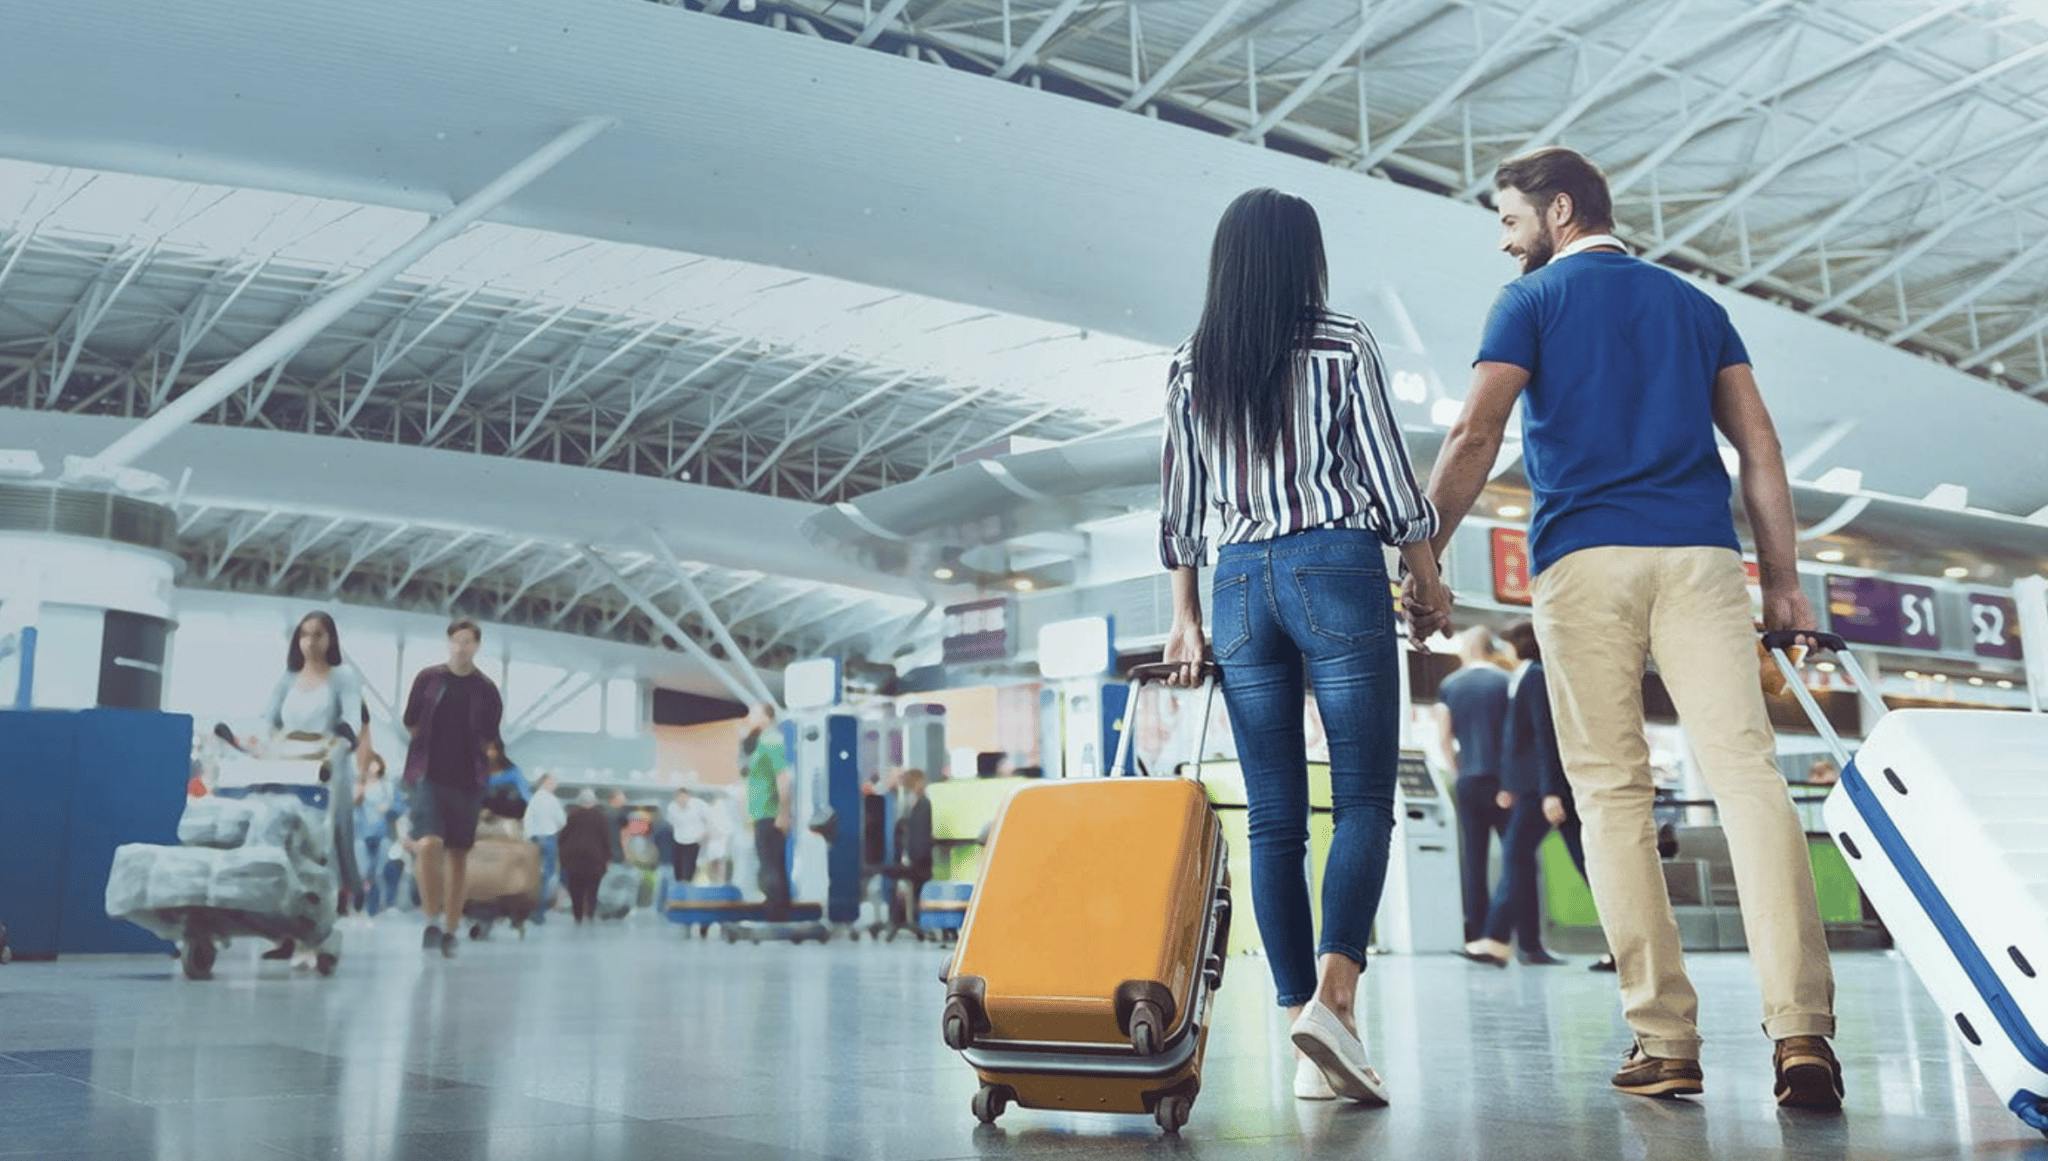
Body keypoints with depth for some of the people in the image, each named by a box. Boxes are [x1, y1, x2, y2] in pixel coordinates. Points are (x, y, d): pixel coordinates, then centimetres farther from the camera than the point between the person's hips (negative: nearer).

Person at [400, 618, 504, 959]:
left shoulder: (486, 689, 4)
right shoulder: (428, 678, 3)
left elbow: (492, 740, 10)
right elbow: (410, 722, 11)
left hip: (467, 779, 1)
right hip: (429, 776, -1)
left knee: (458, 854, 7)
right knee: (429, 844, -20)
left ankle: (451, 931, 17)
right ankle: (433, 921, -6)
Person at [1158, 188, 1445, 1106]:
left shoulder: (1190, 368, 10)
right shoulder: (1344, 346, 1)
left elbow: (1178, 505, 9)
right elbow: (1389, 476, 0)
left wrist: (1185, 617, 13)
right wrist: (1428, 576, 11)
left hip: (1240, 583, 3)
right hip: (1337, 569, -3)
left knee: (1274, 818, 5)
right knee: (1365, 801, 0)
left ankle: (1307, 1042, 6)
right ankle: (1332, 995, -19)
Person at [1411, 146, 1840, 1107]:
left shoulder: (1533, 300, 10)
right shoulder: (1693, 303, 22)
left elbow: (1475, 438, -4)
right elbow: (1758, 442, 13)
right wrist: (1782, 579, 11)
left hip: (1584, 558, -3)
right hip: (1700, 554, 3)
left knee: (1612, 792, 0)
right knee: (1746, 768, -7)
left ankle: (1665, 1040, -4)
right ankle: (1801, 1028, -18)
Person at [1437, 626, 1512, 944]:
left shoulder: (1449, 686, 7)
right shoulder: (1505, 682, -1)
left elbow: (1445, 738, 4)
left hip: (1468, 783, 3)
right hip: (1502, 781, -3)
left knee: (1473, 861, 4)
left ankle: (1477, 937, 1)